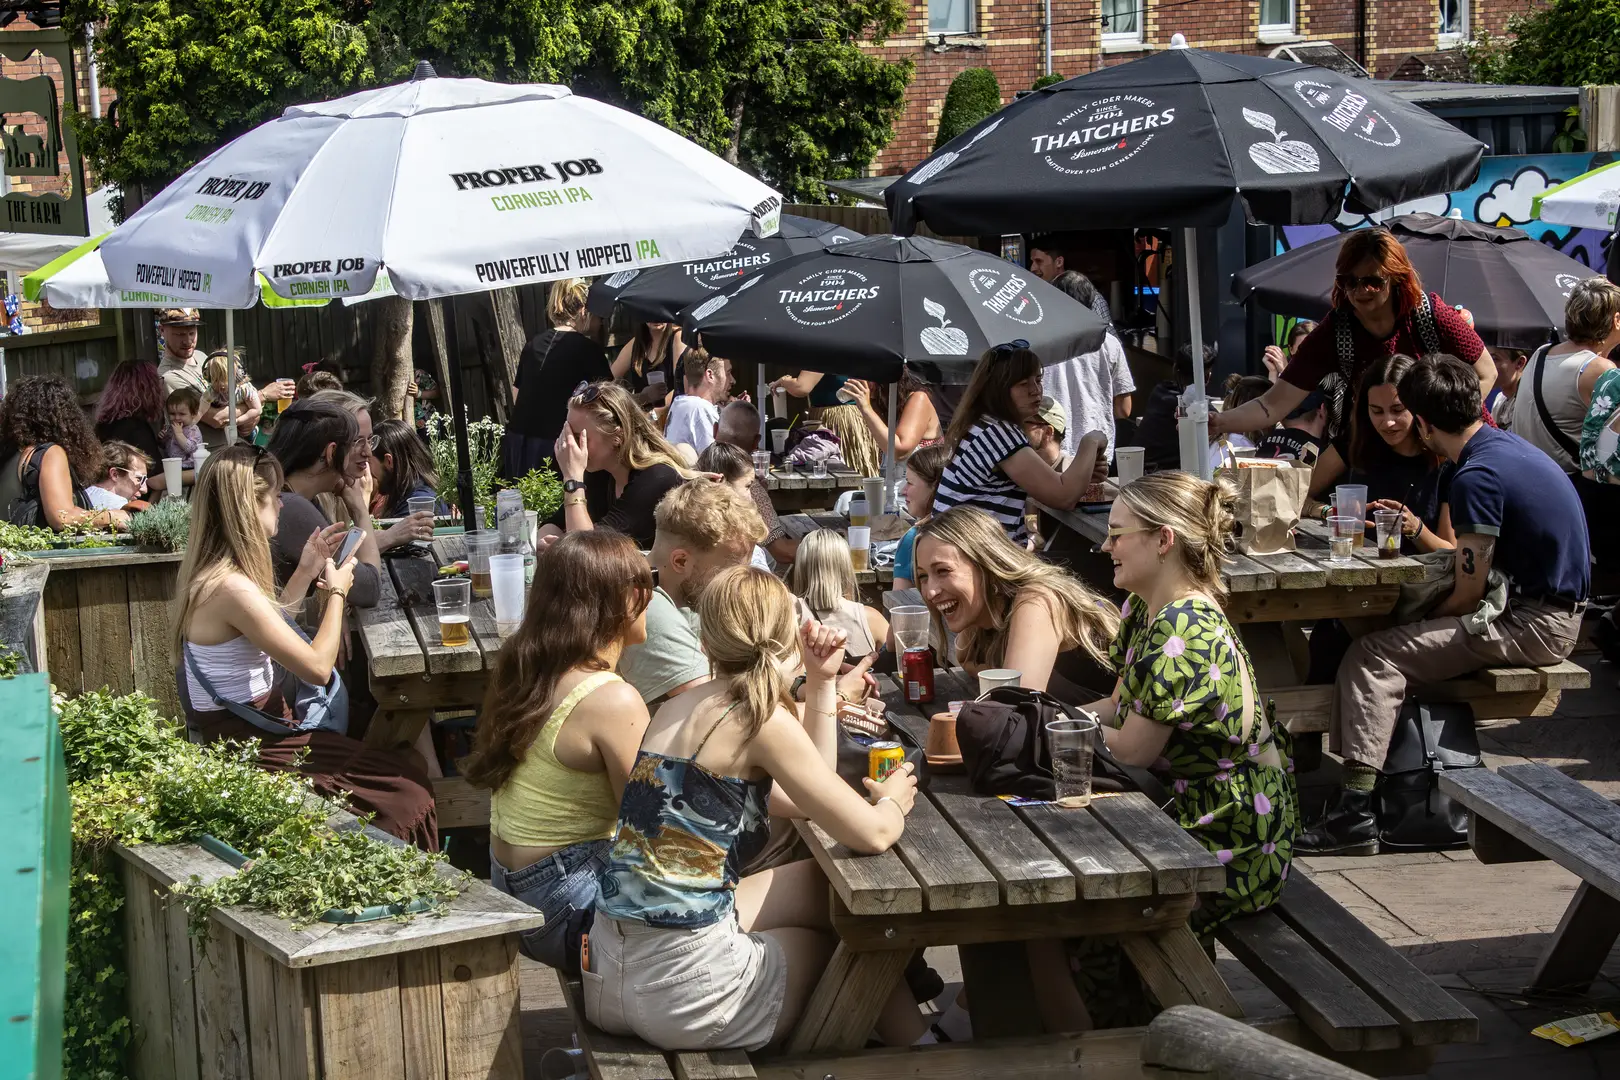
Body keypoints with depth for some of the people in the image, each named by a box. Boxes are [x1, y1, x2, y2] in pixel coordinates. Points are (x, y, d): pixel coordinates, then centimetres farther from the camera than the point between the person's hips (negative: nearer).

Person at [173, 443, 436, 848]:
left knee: (406, 776, 6)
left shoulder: (213, 571, 7)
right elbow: (317, 667, -21)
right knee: (408, 802, -12)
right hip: (250, 750, -10)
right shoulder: (231, 588, -24)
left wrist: (306, 574, 19)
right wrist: (335, 591, -6)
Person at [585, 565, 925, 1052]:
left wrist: (821, 684, 15)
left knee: (818, 883, 24)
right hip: (682, 982, -7)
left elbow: (805, 800, 16)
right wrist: (893, 801, 10)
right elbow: (871, 835, -13)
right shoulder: (763, 719, -14)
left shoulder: (681, 707, 9)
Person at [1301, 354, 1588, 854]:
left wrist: (1423, 622, 1)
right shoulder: (1508, 445, 9)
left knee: (1372, 657, -16)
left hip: (1532, 626, -10)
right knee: (1389, 629, 21)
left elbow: (1468, 595, -16)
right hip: (1554, 611, 10)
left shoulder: (1477, 477, -21)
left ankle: (1357, 809, -24)